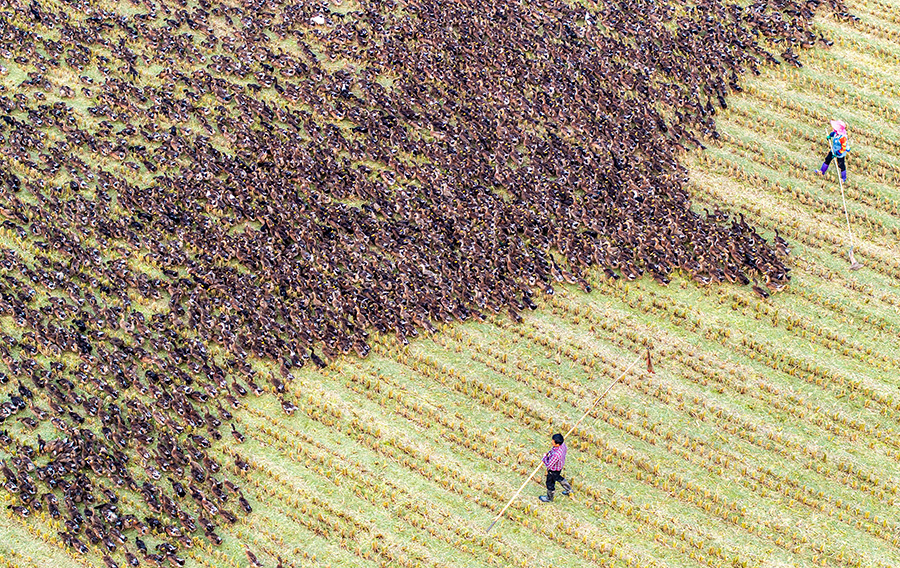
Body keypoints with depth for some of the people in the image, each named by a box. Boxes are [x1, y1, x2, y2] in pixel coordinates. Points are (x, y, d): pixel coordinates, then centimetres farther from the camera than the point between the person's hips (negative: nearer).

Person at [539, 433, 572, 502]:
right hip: (559, 466, 8)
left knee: (550, 483, 20)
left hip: (553, 470, -8)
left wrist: (545, 457, -18)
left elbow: (548, 465, -33)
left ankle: (549, 498, 47)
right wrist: (549, 452, -7)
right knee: (557, 477, 36)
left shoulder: (556, 455, -46)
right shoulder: (562, 444, -21)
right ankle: (569, 490, 55)